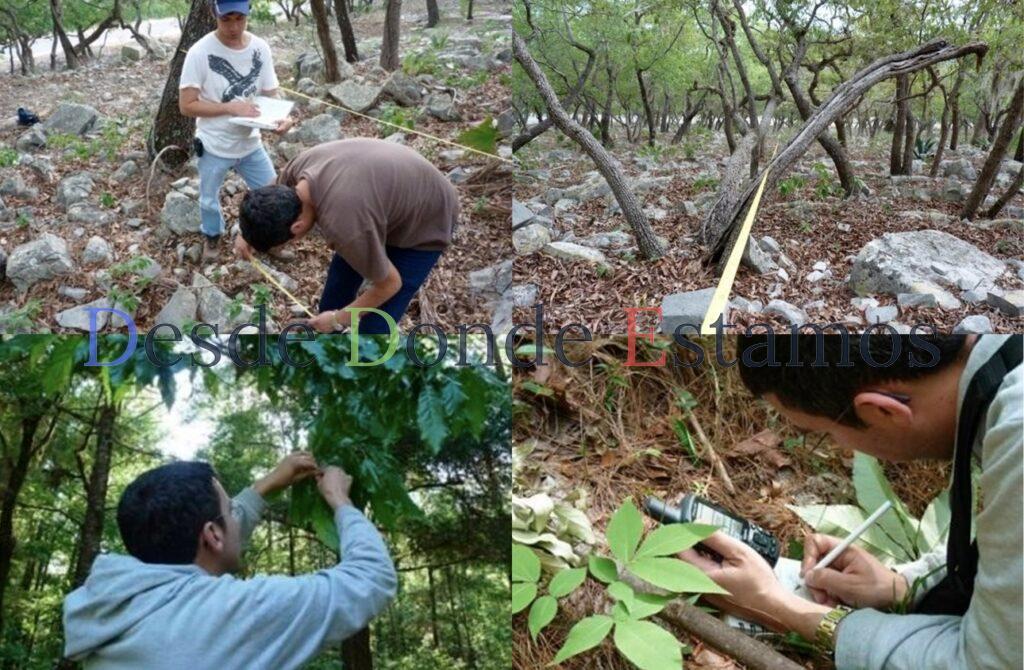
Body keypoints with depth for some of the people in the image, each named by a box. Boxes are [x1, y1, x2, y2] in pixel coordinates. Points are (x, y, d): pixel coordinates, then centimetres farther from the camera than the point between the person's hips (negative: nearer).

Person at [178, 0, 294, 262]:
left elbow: (270, 94, -4)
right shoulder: (200, 52, -21)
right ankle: (212, 237, 47)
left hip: (251, 143, 3)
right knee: (209, 200, 18)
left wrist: (283, 116, -26)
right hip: (214, 147, -3)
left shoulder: (260, 48, -9)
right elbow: (187, 105, -19)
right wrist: (231, 106, -28)